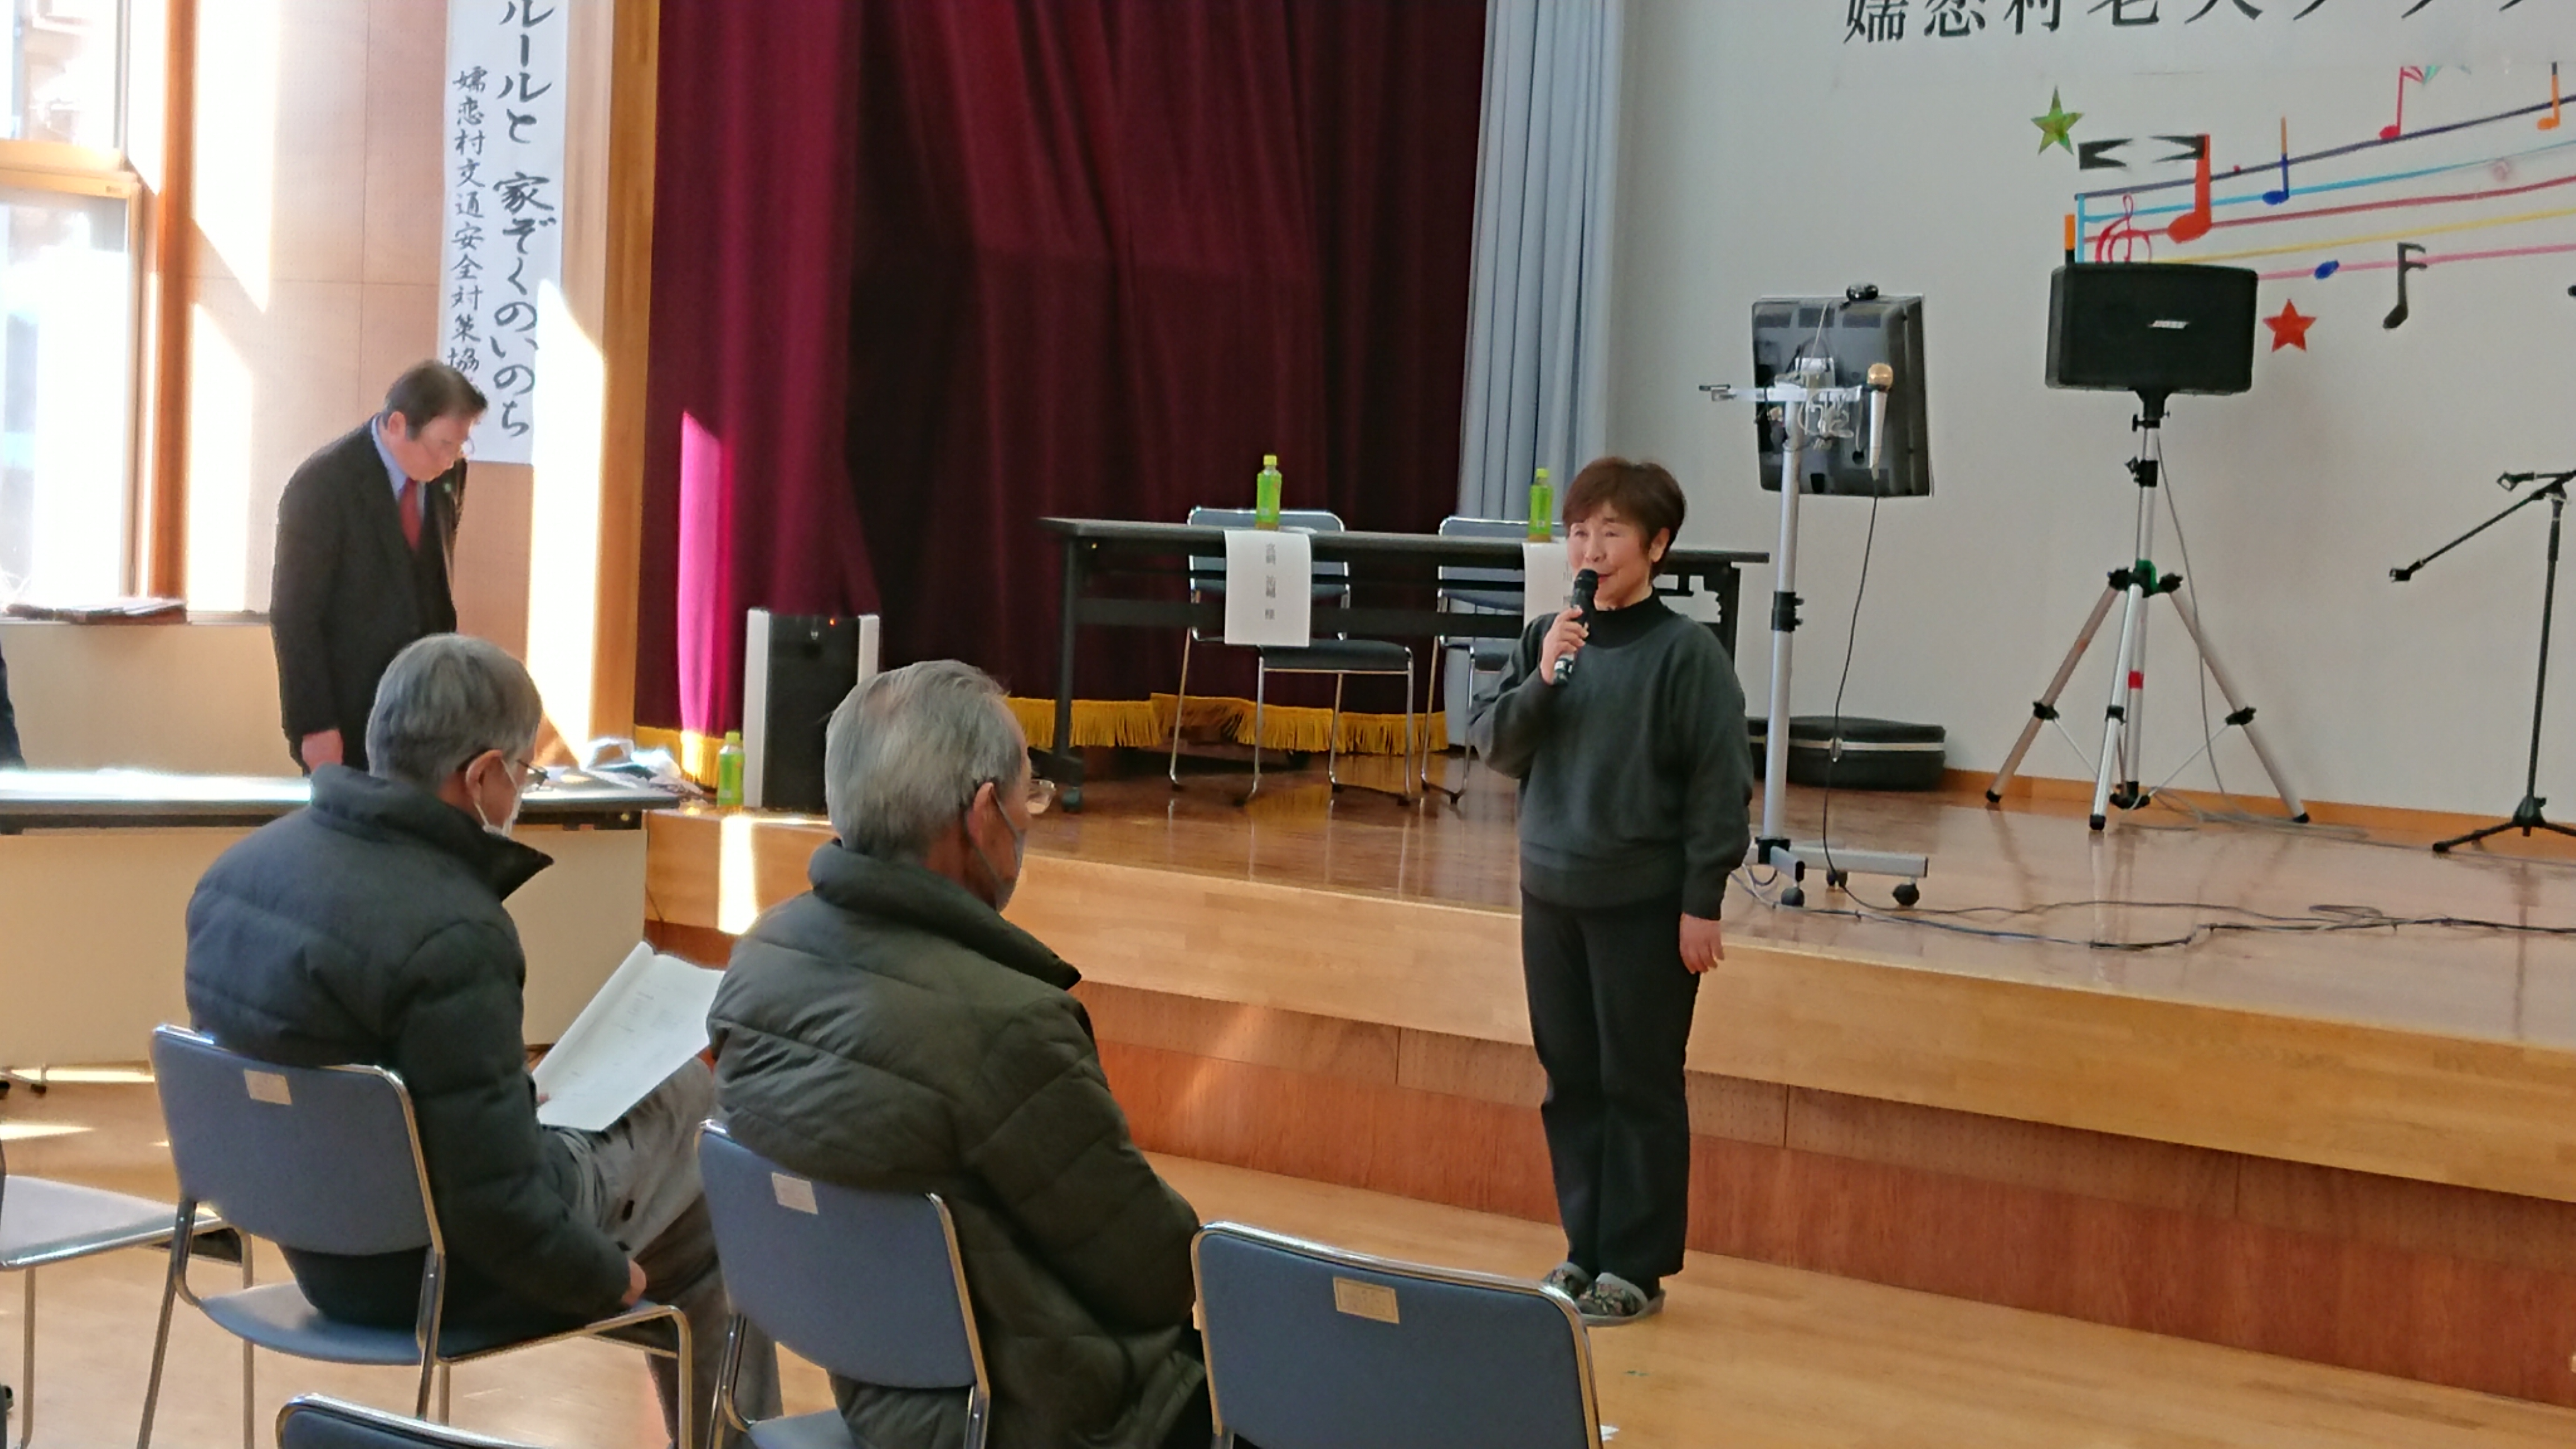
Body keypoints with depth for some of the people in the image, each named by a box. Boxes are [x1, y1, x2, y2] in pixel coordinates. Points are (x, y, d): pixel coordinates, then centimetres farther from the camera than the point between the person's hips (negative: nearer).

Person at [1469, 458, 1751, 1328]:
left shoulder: (1686, 652, -10)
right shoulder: (1546, 640, 5)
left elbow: (1719, 784, -9)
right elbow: (1493, 747, 3)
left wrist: (1702, 904, -11)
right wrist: (1541, 679, -14)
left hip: (1645, 903, -5)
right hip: (1551, 894, 5)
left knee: (1640, 1085, 3)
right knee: (1570, 1081, 12)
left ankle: (1637, 1267, 12)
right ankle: (1585, 1250, 24)